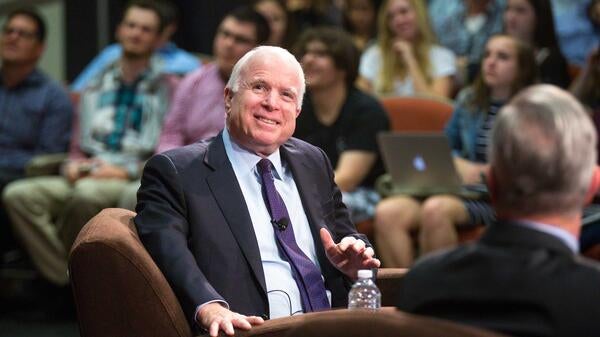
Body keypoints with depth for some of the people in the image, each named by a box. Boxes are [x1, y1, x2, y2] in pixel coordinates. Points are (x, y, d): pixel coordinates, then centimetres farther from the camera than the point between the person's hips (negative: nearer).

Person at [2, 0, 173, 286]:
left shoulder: (166, 90, 7)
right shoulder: (95, 90, 25)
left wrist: (126, 171, -11)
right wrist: (73, 166, 4)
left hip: (133, 183, -5)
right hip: (84, 180, 6)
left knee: (87, 194, -39)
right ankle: (64, 283, -24)